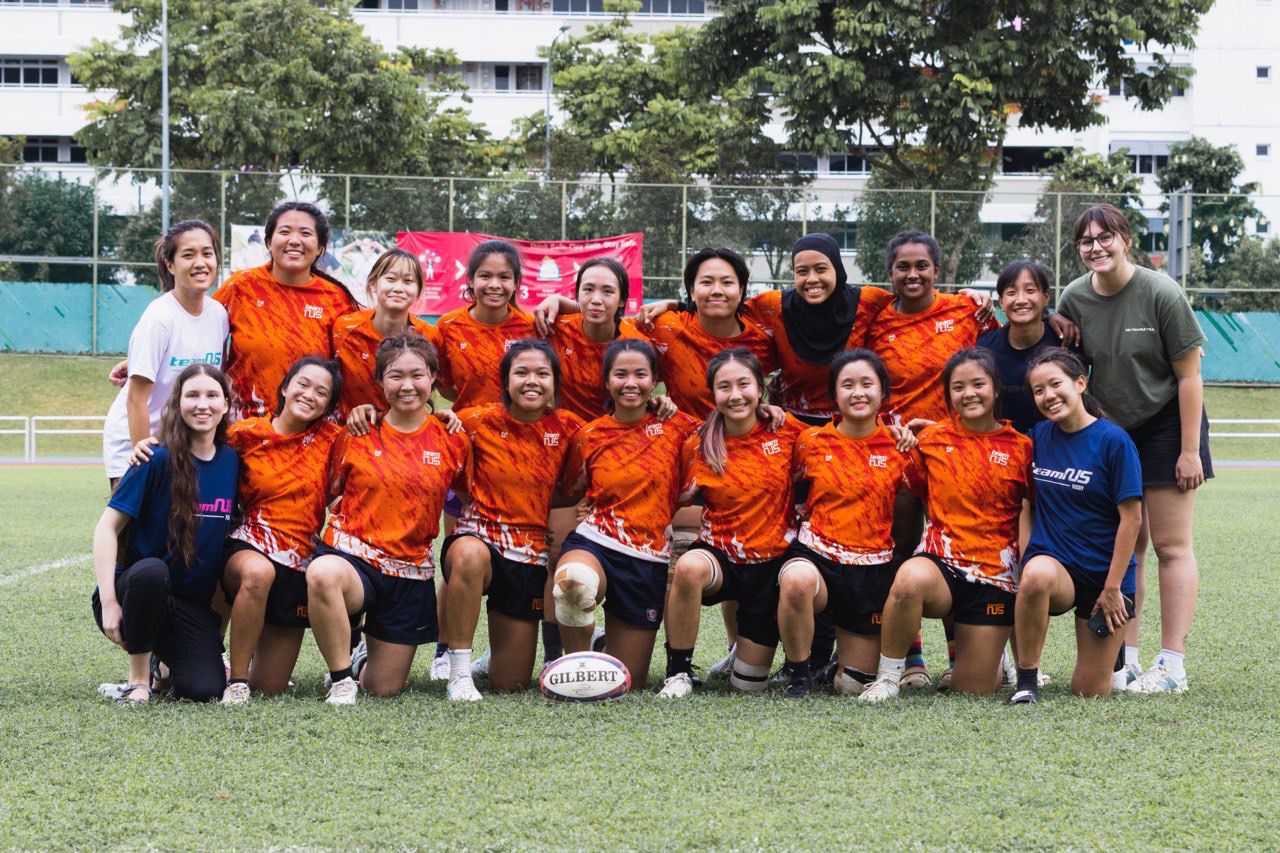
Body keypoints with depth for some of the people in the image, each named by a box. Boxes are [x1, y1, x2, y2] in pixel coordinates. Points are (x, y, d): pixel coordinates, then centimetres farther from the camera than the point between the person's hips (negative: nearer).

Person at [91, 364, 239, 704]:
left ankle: (166, 658, 17)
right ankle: (139, 676, -17)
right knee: (151, 571, -40)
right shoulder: (158, 460, -10)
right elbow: (107, 527, -10)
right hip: (139, 587, -4)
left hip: (196, 602, 4)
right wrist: (108, 600, -19)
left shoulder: (231, 461, 4)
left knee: (205, 690, -20)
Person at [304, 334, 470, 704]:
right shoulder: (357, 433, -1)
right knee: (322, 574, -41)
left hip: (411, 571, 2)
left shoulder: (452, 441, 1)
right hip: (352, 556, -2)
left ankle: (364, 663, 43)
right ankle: (341, 678, -19)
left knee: (384, 688, 5)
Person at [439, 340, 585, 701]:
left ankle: (493, 657, 42)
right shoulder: (479, 422, -6)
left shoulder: (567, 427, 0)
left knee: (510, 683, 3)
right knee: (470, 555, -43)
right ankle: (459, 671, -28)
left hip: (531, 554, 3)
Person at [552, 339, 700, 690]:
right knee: (574, 581, -41)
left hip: (649, 559, 1)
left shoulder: (675, 425, 2)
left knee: (628, 686, 4)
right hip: (594, 542, -1)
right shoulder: (588, 437, 3)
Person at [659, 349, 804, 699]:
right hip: (720, 554, -1)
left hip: (772, 563, 1)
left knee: (749, 683, 2)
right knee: (688, 568, -39)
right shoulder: (697, 447, -7)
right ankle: (678, 670, -19)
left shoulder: (786, 430, -7)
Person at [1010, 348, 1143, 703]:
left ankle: (1113, 644, 34)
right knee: (1037, 574, -37)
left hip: (1104, 576, -2)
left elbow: (1132, 518, -11)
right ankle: (1026, 680, -20)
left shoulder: (1113, 441, -11)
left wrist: (1112, 587, -12)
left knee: (1090, 692, -1)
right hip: (1053, 563, 2)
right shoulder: (1039, 436, 3)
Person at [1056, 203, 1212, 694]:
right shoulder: (1074, 299, -4)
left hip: (1166, 423, -4)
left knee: (1170, 546, -5)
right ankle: (1126, 661, 11)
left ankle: (1173, 666, -5)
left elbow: (1189, 375, -13)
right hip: (1112, 429, 4)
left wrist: (1190, 450, -14)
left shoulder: (1161, 293, -16)